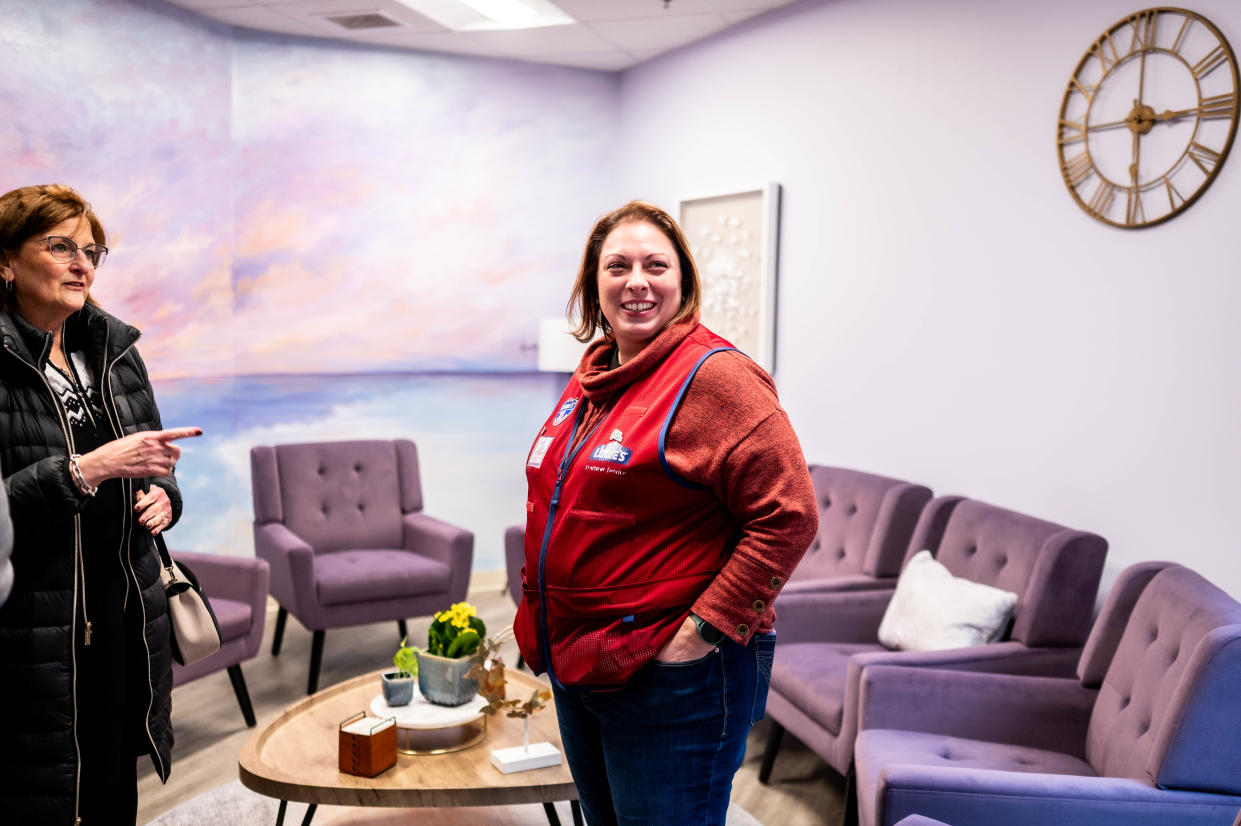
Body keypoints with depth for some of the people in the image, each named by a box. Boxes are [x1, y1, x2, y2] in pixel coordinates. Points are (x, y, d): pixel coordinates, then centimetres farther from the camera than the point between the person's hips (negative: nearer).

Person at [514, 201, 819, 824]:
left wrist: (704, 632, -21)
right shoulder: (593, 378, 9)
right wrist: (542, 626, 16)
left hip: (674, 680, -8)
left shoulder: (714, 375, -16)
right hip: (575, 668, 8)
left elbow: (788, 517, -21)